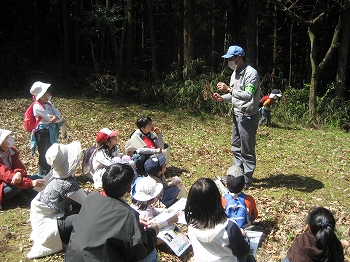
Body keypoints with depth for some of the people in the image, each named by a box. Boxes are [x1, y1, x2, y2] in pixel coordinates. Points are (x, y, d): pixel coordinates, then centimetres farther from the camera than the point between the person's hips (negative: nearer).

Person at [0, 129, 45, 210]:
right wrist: (31, 183, -44)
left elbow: (20, 166, -11)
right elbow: (7, 175, -35)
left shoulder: (12, 150, -4)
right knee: (18, 183, -30)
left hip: (9, 182, 7)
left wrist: (19, 173, -38)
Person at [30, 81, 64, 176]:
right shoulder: (37, 107, -19)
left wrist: (56, 117, -25)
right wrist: (61, 120, -6)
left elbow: (57, 113, -1)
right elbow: (49, 118, -22)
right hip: (43, 133, -8)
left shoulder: (48, 103, 8)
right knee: (44, 155, 0)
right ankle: (43, 175, 12)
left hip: (52, 132, 8)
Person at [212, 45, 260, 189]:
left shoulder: (251, 73, -17)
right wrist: (222, 98, 0)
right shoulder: (235, 72, 13)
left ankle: (247, 179, 11)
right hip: (237, 114, 10)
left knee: (247, 150, 0)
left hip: (248, 116, -9)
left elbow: (248, 95, -28)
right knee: (236, 148, 17)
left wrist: (229, 89, -29)